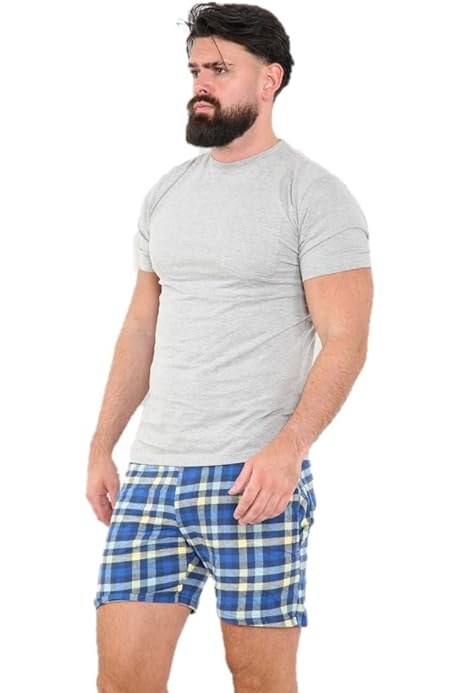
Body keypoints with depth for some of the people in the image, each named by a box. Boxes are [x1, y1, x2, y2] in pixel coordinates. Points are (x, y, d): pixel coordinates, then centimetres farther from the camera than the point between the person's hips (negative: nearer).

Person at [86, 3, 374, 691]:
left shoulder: (316, 195, -4)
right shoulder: (166, 193, 16)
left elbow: (345, 340, -10)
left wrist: (289, 445, -24)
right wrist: (101, 447, 15)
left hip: (253, 478, -5)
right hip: (151, 472, 6)